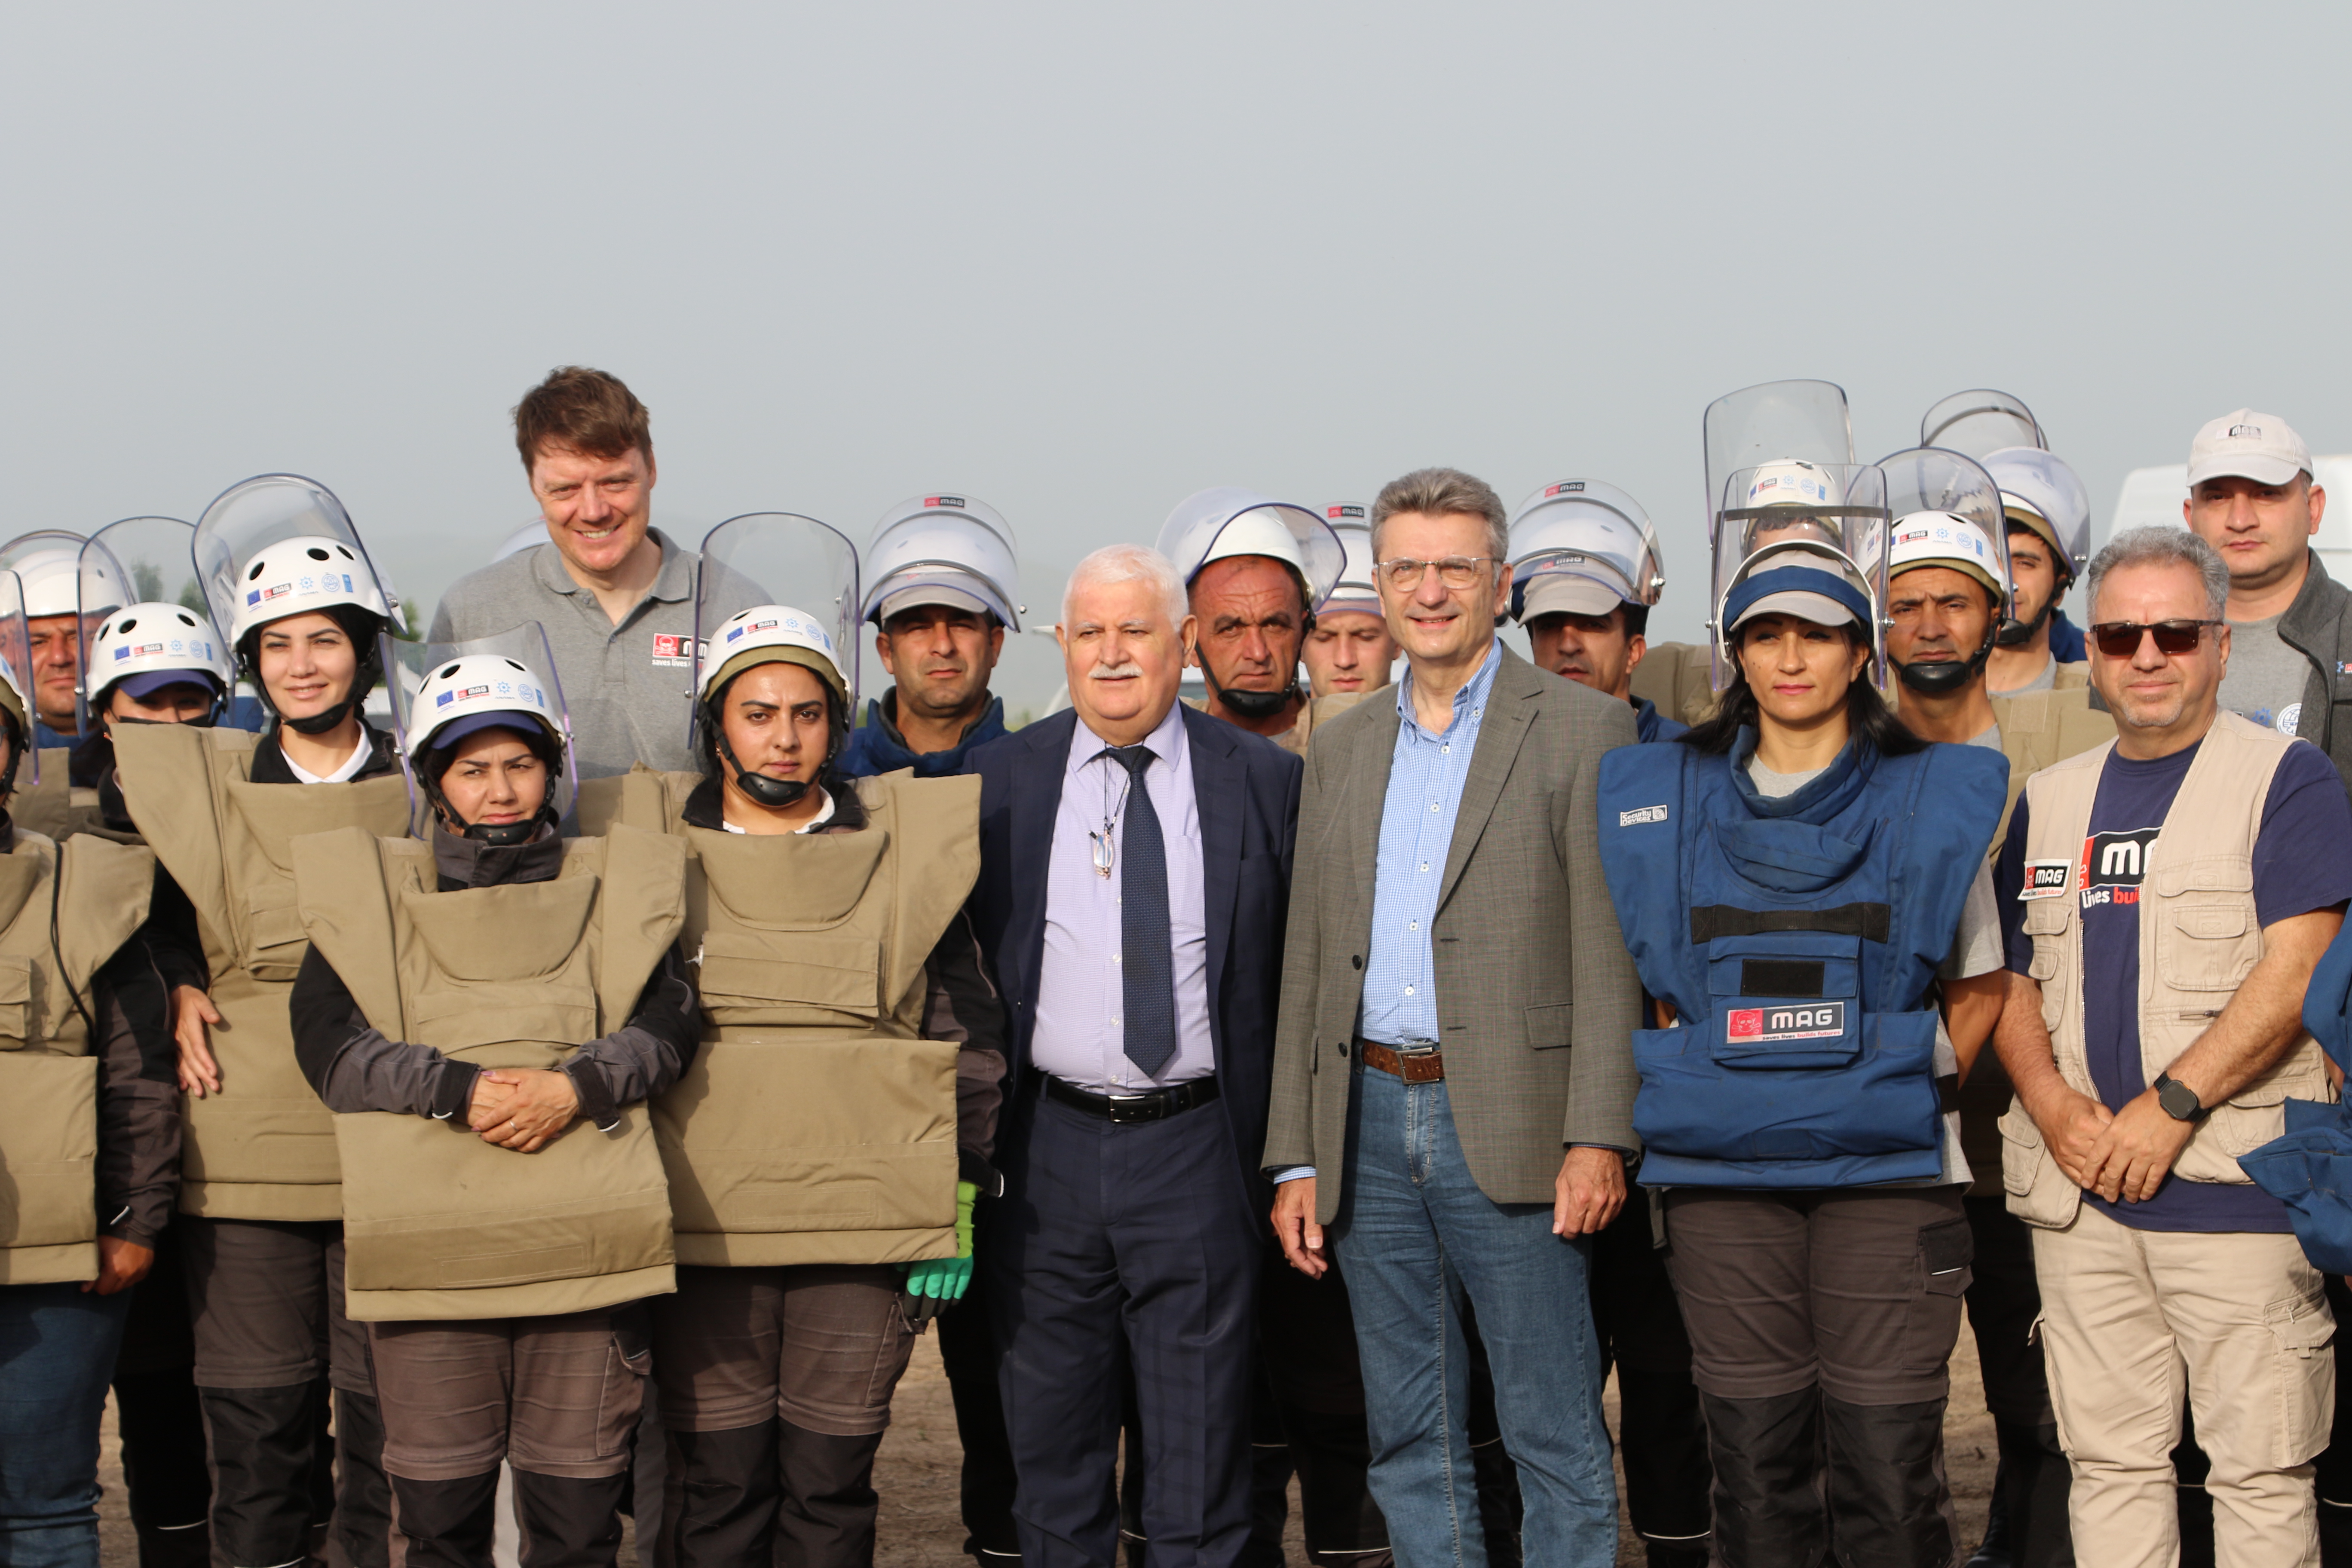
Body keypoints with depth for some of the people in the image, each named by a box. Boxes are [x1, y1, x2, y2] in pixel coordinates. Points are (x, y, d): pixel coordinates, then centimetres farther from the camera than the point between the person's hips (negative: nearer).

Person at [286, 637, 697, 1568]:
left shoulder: (617, 887, 15)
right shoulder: (368, 893, 12)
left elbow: (664, 1027, 3)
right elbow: (328, 1045, -1)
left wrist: (573, 1087, -15)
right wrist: (460, 1089, -14)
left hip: (585, 1239, 0)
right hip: (425, 1244, 0)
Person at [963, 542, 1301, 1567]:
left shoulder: (1263, 781, 2)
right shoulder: (1000, 780, 5)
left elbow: (1299, 971, 6)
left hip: (1198, 1147, -1)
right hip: (1050, 1144, 2)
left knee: (1198, 1445, 4)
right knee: (1051, 1441, 11)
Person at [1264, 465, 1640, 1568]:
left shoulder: (1582, 731, -1)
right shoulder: (1343, 751, 15)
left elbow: (1609, 951, -7)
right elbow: (1308, 965, 15)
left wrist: (1598, 1137, -15)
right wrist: (1295, 1156, 9)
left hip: (1509, 1128, -5)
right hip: (1368, 1123, 5)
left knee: (1555, 1436, 0)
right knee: (1409, 1442, 11)